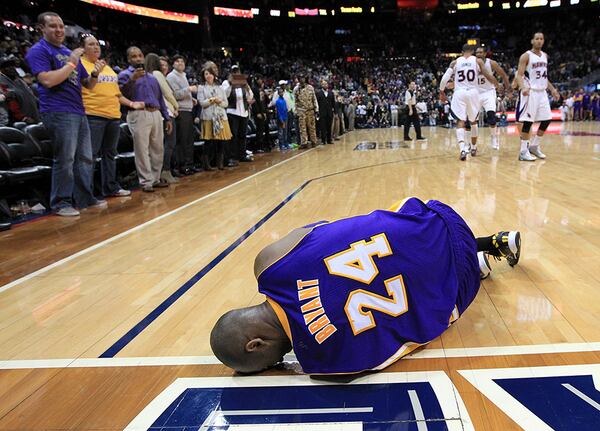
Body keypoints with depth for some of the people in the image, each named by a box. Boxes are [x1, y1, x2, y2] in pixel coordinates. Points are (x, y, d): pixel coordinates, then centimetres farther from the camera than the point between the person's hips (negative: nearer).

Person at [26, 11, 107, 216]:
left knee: (84, 158, 9)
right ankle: (60, 203, 0)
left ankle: (85, 198, 17)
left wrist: (95, 73, 0)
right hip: (59, 113, -8)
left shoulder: (69, 52, 22)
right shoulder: (38, 51, -2)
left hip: (79, 112, 8)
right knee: (65, 160, -9)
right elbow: (48, 80, -17)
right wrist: (72, 63, -10)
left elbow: (88, 84, 21)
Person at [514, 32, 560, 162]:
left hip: (542, 93, 7)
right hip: (530, 92, -7)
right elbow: (519, 75, -14)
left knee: (547, 120, 7)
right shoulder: (526, 56, -6)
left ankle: (534, 146, 20)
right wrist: (523, 87, -32)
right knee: (528, 121, -9)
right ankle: (523, 152, -4)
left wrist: (552, 89, 17)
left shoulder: (545, 56, 15)